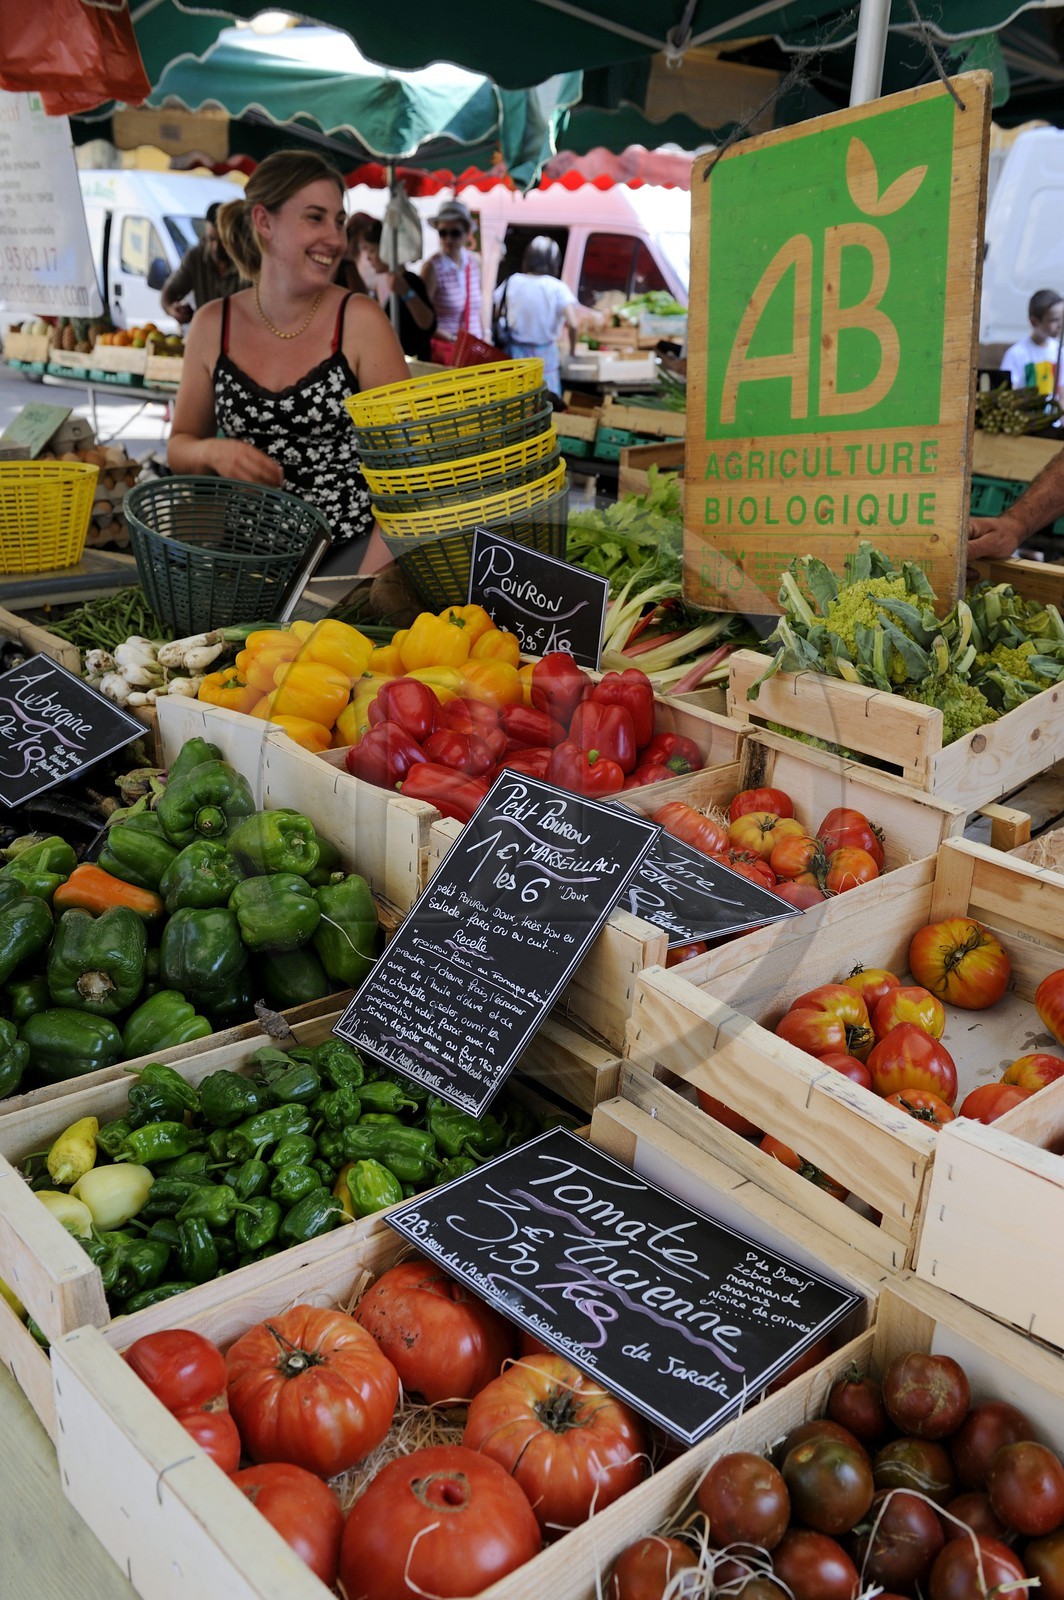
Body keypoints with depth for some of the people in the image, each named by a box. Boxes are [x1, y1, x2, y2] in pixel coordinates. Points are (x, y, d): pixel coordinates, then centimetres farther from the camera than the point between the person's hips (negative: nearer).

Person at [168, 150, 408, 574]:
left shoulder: (361, 321, -3)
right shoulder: (212, 325, 5)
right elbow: (180, 446, 16)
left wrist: (367, 581, -17)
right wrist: (214, 452, -8)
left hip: (351, 548, -2)